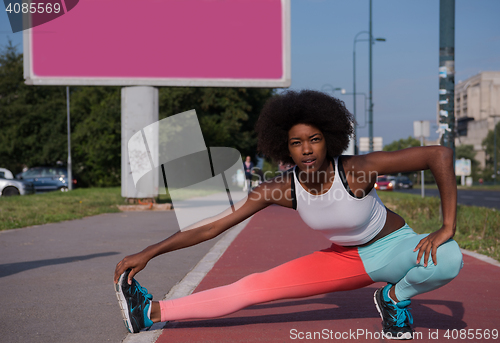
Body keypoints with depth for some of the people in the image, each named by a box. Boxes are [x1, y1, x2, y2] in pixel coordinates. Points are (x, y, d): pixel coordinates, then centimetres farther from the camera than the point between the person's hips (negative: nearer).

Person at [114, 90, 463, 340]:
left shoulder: (357, 170, -32)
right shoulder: (282, 188, -20)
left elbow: (439, 153, -31)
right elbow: (215, 224, -17)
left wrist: (448, 227, -35)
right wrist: (148, 253, -19)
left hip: (396, 249, -2)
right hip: (347, 259, 3)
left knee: (449, 259, -36)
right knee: (252, 287, -8)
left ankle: (395, 296, -4)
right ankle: (153, 311, 1)